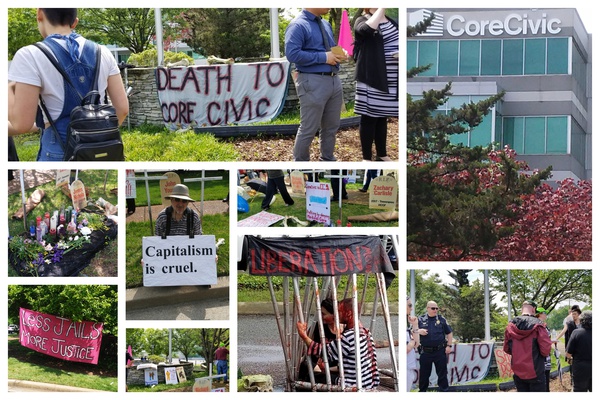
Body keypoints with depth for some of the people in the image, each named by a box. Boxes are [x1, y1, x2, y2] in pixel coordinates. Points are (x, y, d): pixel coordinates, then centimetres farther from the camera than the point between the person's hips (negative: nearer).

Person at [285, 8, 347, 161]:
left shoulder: (326, 24, 14)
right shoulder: (298, 25, -12)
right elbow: (292, 54, -22)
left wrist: (339, 54, 0)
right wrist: (324, 57, -19)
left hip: (334, 80, 8)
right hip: (313, 82, -8)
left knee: (331, 126, 17)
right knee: (309, 129, 0)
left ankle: (327, 159, 30)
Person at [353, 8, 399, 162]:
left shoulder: (392, 22, 13)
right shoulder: (362, 20, -6)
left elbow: (397, 44, 22)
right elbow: (368, 28, -30)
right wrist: (381, 8, -25)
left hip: (391, 81, 6)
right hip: (371, 79, -6)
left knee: (382, 117, 15)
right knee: (369, 118, -1)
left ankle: (382, 154, 24)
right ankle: (367, 157, 5)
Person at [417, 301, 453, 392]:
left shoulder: (441, 319, 4)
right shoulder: (421, 319, 5)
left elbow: (449, 333, 8)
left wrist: (449, 345, 0)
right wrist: (419, 331, -14)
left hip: (440, 351, -1)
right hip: (426, 352, 1)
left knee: (442, 372, 4)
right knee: (424, 373, 8)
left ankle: (444, 390, 11)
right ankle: (422, 391, 19)